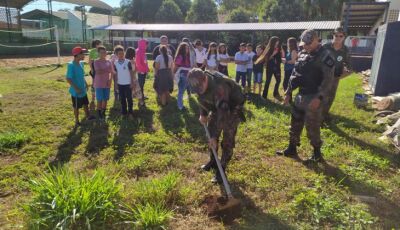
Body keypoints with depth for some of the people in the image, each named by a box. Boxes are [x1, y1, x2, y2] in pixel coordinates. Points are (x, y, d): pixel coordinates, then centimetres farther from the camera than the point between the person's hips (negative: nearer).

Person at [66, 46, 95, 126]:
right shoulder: (71, 65, -22)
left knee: (85, 104, 22)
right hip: (76, 91, -8)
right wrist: (76, 88, -24)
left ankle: (88, 116, 40)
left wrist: (85, 84, 12)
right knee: (76, 107, 8)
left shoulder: (81, 63, 3)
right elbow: (68, 79, -23)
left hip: (83, 90, 8)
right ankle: (77, 122, 23)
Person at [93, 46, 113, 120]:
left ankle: (103, 113, 23)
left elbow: (111, 72, 7)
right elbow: (98, 72, -20)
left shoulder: (109, 62, 6)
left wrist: (110, 80, -6)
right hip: (99, 84, -4)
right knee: (100, 100, 2)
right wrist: (107, 70, -12)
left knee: (105, 99, 9)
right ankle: (99, 114, 14)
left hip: (107, 84, 4)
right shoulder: (96, 62, -8)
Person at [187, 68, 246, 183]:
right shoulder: (200, 84, -17)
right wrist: (203, 114, 3)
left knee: (227, 140, -9)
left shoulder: (219, 87, -41)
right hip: (217, 105, 7)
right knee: (211, 132, 10)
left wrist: (214, 136, -42)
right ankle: (213, 161, 28)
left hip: (233, 106, -7)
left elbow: (223, 114, -43)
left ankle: (222, 169, 4)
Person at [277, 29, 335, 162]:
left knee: (312, 127, 0)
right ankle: (292, 149, 28)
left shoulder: (325, 56, -11)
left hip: (313, 98, -7)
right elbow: (295, 74, 17)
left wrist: (319, 98, -25)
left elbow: (328, 80, -17)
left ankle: (317, 154, 16)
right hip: (301, 96, 8)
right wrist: (289, 92, 13)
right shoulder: (302, 54, 11)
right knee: (295, 123, 14)